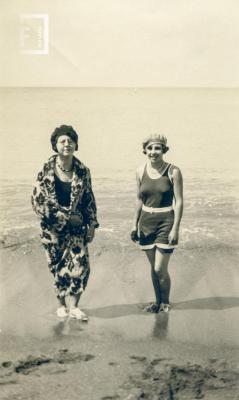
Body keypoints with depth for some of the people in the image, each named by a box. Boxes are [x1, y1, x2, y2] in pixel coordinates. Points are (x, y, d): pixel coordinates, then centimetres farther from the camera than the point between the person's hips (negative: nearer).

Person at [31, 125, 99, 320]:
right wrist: (67, 217, -14)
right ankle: (63, 304, 26)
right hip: (52, 228, -1)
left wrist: (92, 225, 2)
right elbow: (38, 201, -11)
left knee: (81, 265, -10)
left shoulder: (82, 171, -1)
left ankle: (72, 306, 0)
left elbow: (89, 200, 7)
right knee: (58, 268, 8)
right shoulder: (46, 171, -9)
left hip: (77, 227, 2)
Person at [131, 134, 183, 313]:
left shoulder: (173, 171, -10)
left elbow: (179, 201, -9)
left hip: (166, 222, -4)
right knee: (153, 267, 11)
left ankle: (165, 303, 17)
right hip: (146, 222, 4)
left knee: (160, 269, -6)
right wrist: (135, 224, 12)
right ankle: (158, 302, 27)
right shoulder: (141, 171, 3)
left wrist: (175, 228, -13)